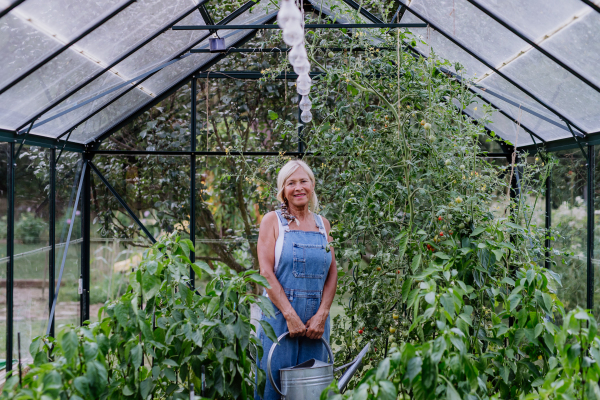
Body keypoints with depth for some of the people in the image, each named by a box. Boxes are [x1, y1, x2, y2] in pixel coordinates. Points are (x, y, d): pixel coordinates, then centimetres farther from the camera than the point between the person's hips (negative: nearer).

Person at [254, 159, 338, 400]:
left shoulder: (323, 224, 12)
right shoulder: (273, 221, 0)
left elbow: (332, 274, 7)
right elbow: (266, 272, -9)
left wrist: (322, 314, -7)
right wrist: (290, 315, -16)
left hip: (316, 319, 4)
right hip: (279, 314, -3)